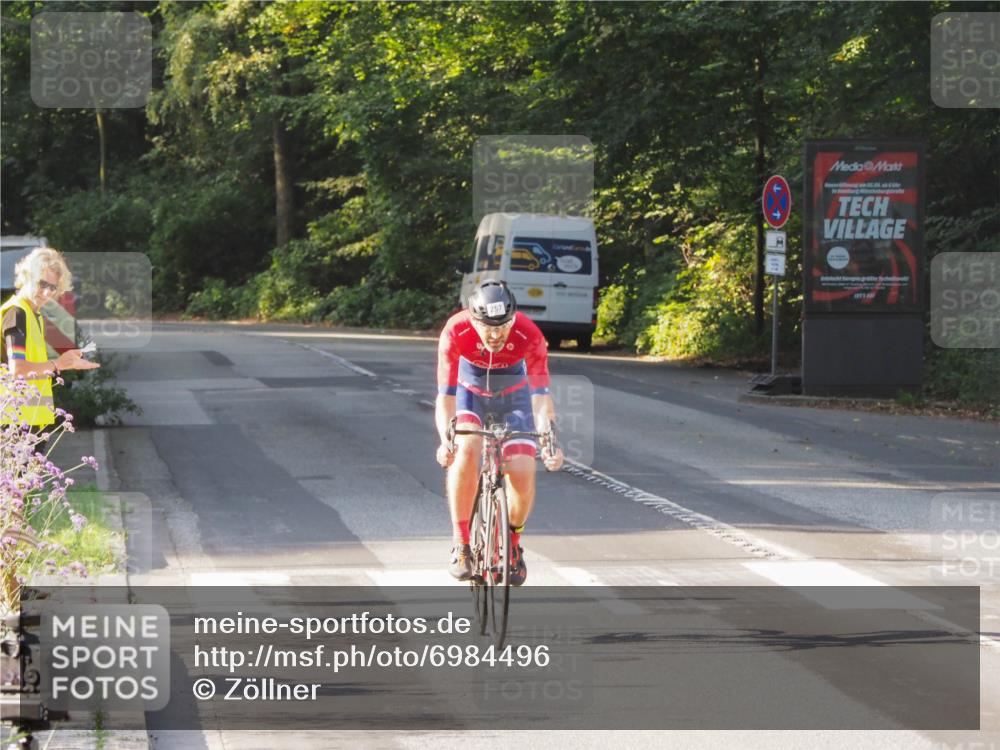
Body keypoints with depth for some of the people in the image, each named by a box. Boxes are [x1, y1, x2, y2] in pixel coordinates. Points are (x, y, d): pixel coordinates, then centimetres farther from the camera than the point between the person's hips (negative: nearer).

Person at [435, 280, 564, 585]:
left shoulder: (529, 336, -32)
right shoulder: (456, 333, -33)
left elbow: (540, 395, -32)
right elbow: (446, 395, -33)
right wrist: (445, 441, -50)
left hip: (513, 395, 1)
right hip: (470, 390, 0)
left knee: (523, 474, -16)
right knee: (465, 452, -30)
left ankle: (514, 542, 14)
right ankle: (461, 544, -17)